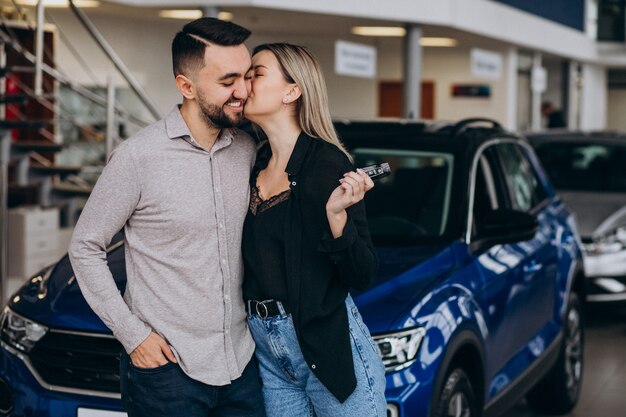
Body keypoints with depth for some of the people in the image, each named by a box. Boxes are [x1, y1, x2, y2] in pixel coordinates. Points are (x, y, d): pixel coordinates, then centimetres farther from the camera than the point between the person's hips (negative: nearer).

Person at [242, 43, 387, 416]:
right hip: (266, 347, 6)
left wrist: (336, 215, -27)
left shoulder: (328, 164, -13)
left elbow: (362, 277, -14)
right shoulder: (253, 164, 7)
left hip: (328, 344, -6)